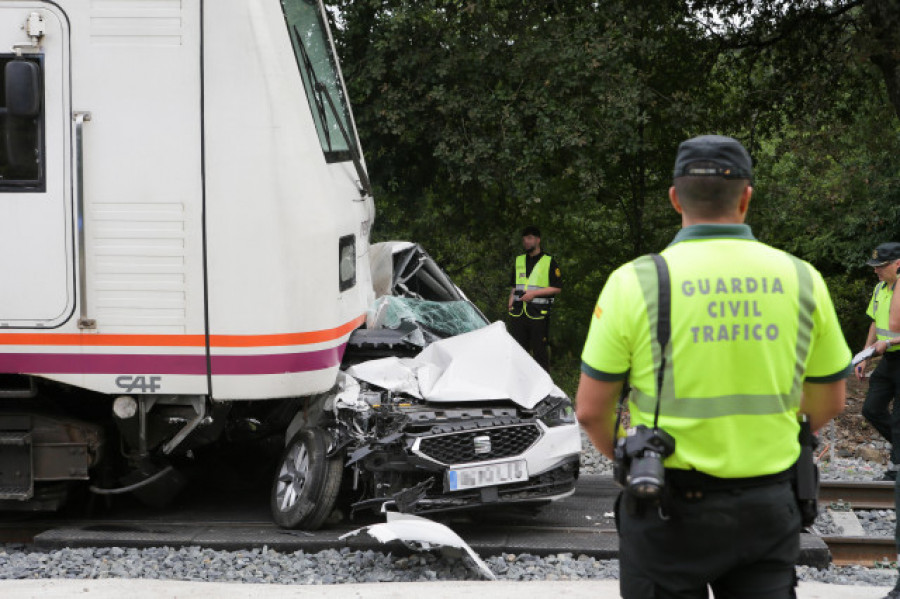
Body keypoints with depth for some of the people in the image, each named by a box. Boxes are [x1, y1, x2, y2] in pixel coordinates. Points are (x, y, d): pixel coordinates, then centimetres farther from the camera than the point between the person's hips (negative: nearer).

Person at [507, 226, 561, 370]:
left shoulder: (549, 262, 1)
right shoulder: (519, 260, 18)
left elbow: (557, 288, -3)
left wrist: (534, 293, -12)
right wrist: (511, 304, 11)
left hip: (538, 313, -5)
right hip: (518, 313, 5)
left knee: (540, 350, -4)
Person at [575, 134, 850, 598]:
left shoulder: (636, 283, -9)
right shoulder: (802, 281, -1)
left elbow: (590, 410, -5)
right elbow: (828, 402, 9)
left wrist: (624, 457, 14)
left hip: (669, 510, -2)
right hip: (769, 507, 2)